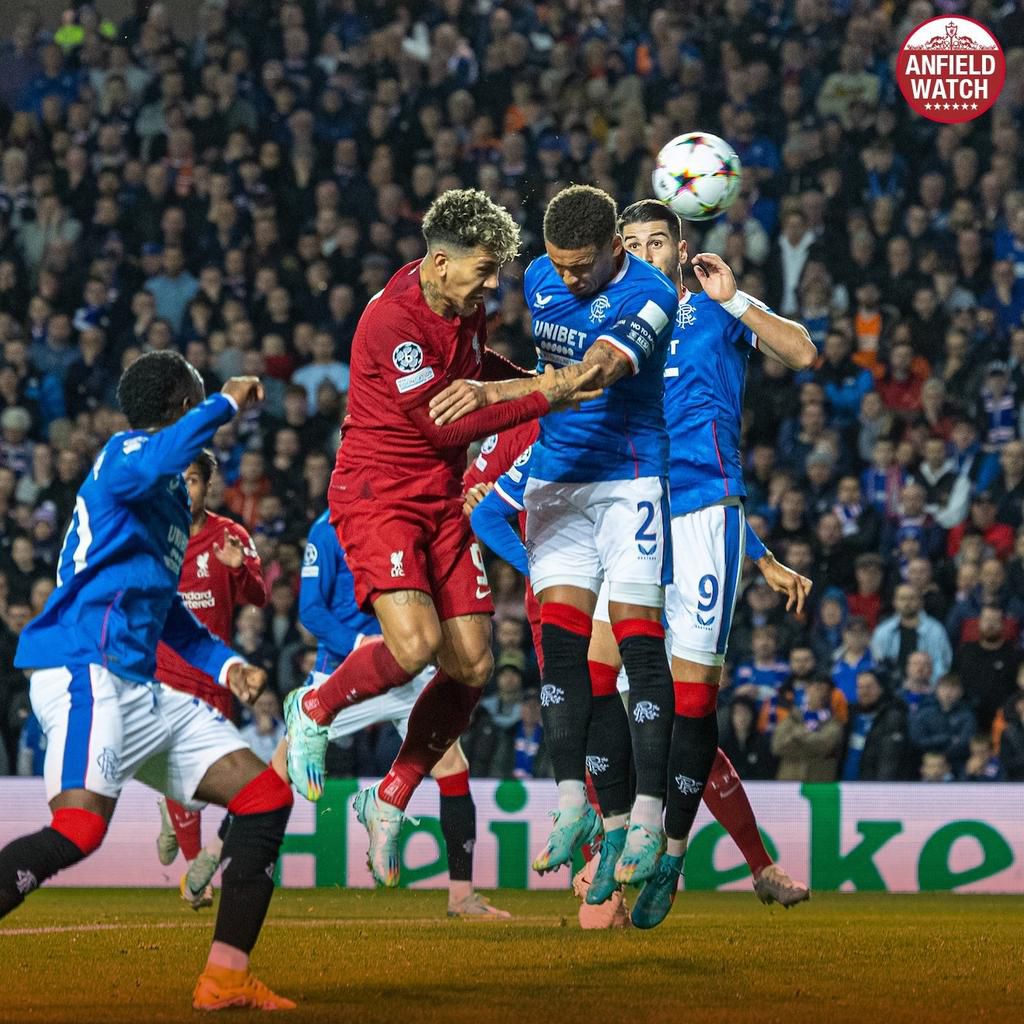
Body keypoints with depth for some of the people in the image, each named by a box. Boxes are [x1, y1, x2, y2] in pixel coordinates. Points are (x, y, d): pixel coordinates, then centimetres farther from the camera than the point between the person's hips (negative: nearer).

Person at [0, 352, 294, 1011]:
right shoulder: (125, 454, -4)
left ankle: (227, 978, 4)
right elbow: (157, 460, -31)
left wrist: (224, 663, 23)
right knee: (78, 831, -29)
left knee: (266, 798, 4)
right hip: (87, 669, -10)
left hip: (142, 686, 10)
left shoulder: (172, 494, 25)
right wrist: (227, 405, -18)